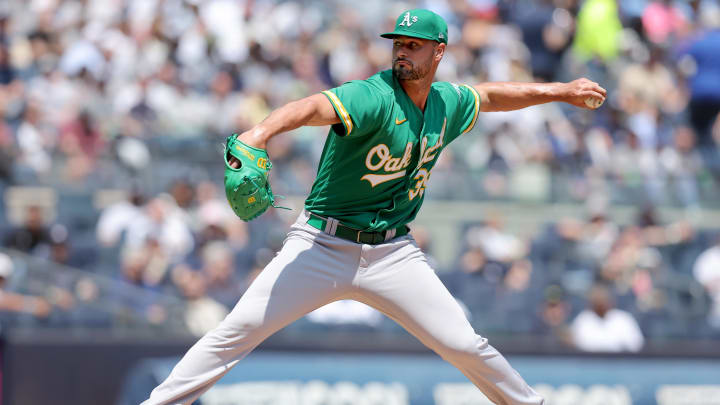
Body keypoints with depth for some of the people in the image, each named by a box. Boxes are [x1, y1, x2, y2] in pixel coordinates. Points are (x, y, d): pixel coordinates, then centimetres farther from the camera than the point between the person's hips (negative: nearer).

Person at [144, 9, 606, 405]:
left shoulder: (447, 103, 4)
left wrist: (562, 91, 33)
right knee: (239, 329, -15)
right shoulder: (375, 97, -18)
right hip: (322, 245, -5)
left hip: (393, 254, 5)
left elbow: (490, 95, 28)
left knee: (464, 345, 1)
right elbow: (316, 107, -39)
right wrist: (263, 131, -59)